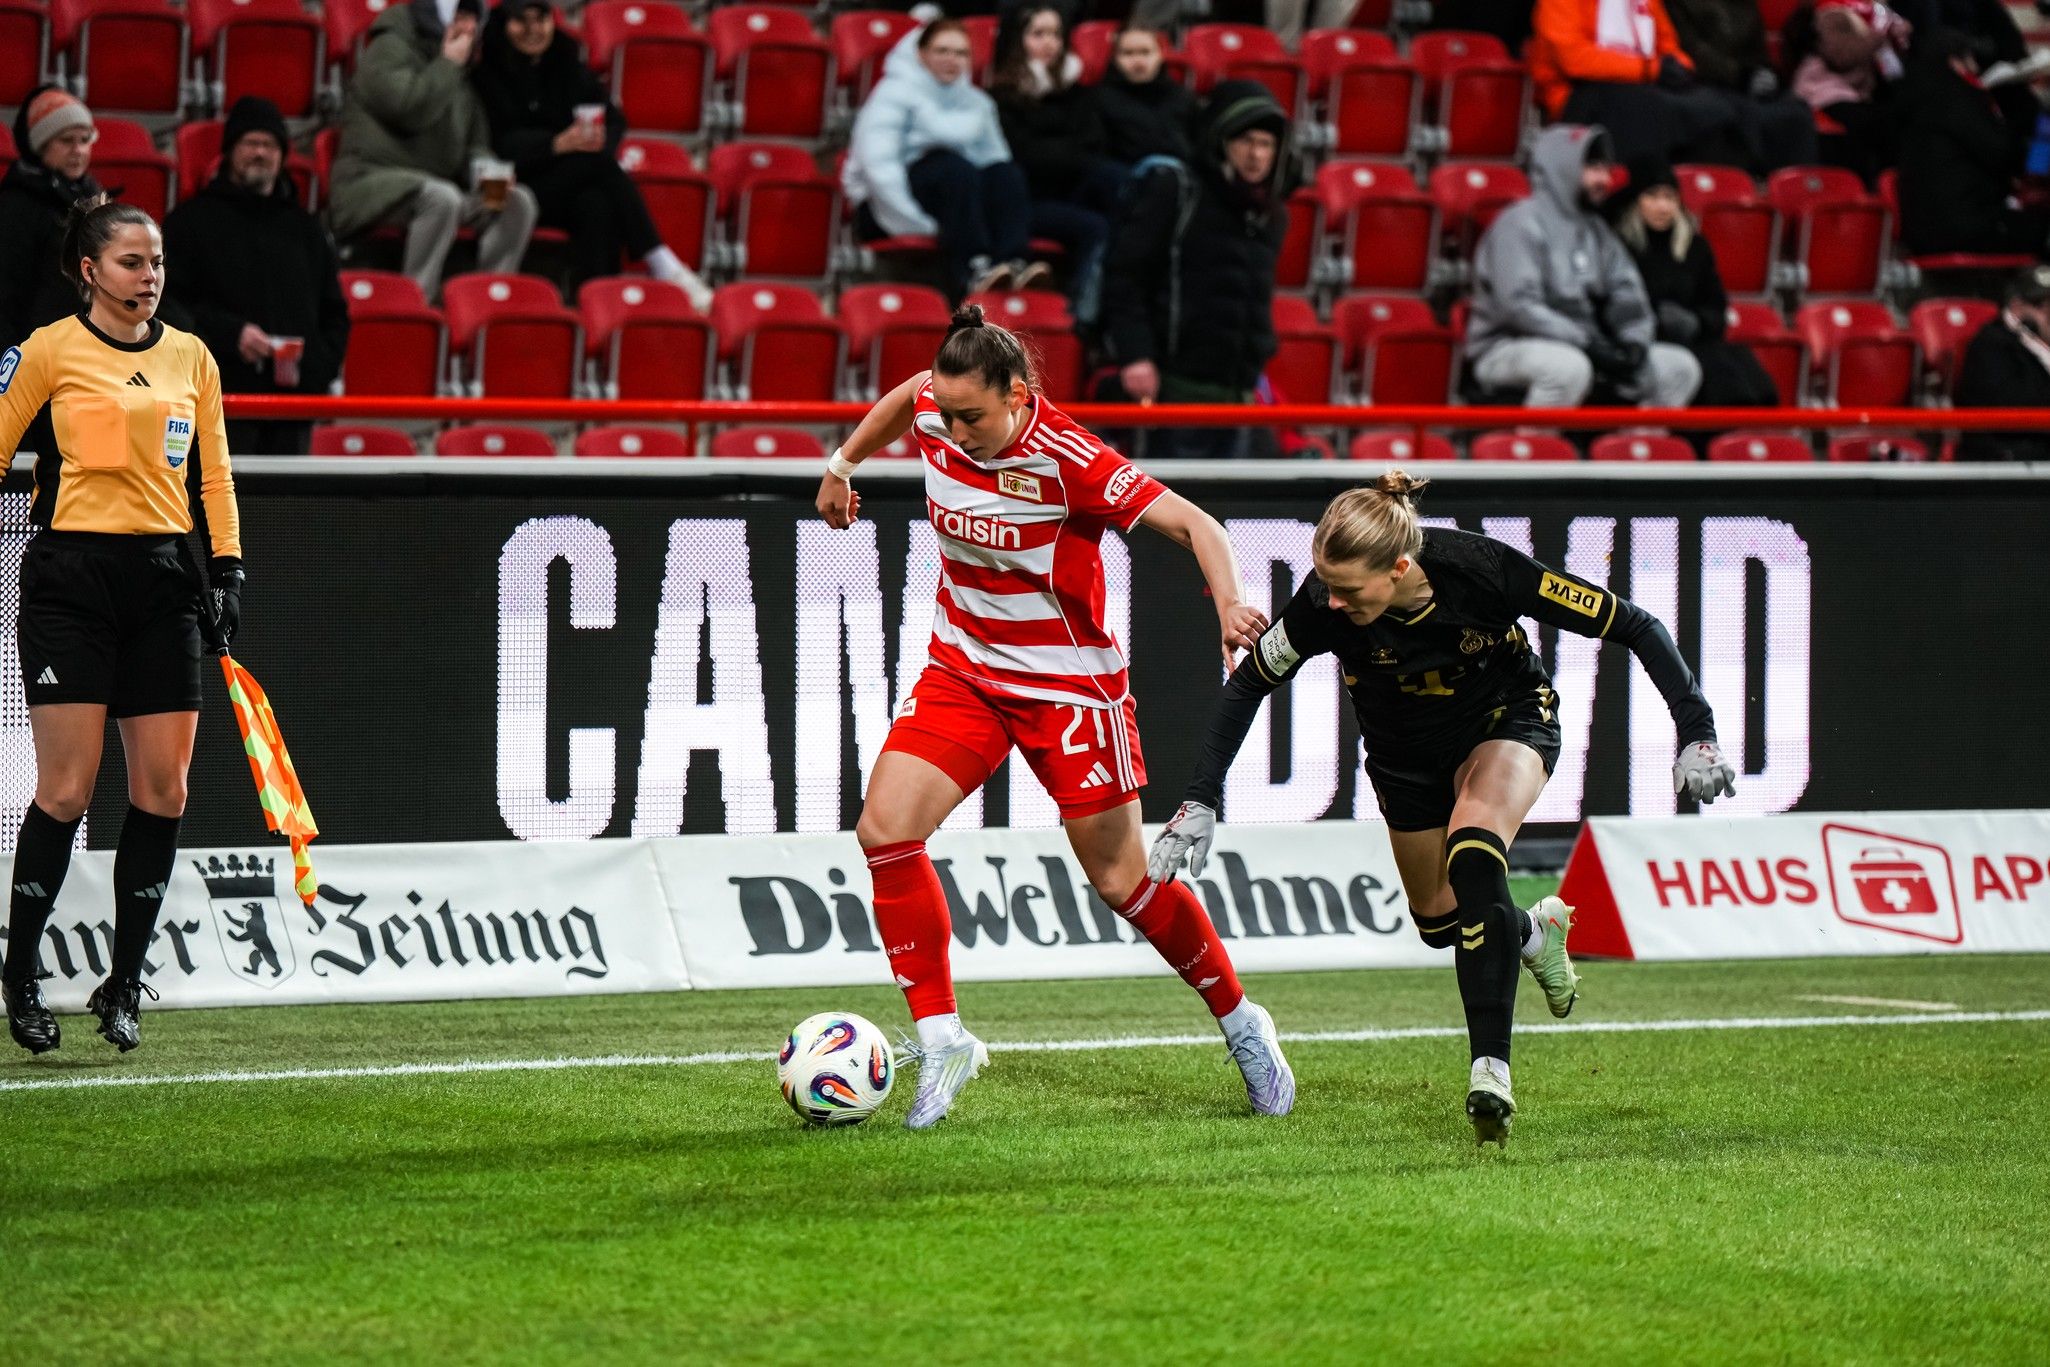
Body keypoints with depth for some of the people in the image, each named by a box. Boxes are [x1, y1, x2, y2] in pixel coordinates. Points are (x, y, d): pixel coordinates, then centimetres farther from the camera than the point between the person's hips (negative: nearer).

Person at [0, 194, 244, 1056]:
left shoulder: (190, 357, 12)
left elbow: (213, 475, 17)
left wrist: (229, 570, 8)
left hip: (165, 580, 5)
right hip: (71, 574, -5)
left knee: (162, 791, 0)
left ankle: (122, 986, 9)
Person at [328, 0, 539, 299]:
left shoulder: (460, 77, 22)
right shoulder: (389, 49, -2)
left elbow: (475, 144, 21)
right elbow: (409, 108, -20)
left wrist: (486, 176, -2)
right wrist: (448, 64, -8)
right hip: (370, 182, -8)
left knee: (520, 202, -10)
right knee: (442, 197, -38)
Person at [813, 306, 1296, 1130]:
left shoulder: (1067, 461, -26)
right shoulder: (937, 416, -9)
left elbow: (1192, 523, -28)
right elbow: (905, 396, 17)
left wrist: (1229, 606, -44)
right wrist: (842, 464, 27)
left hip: (1066, 683, -5)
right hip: (962, 672, 5)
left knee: (1120, 881, 2)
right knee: (885, 829, -14)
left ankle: (1239, 1022, 25)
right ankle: (941, 1040, -5)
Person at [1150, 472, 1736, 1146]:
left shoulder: (1484, 569, -37)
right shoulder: (1323, 601, -33)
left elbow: (1633, 625, -27)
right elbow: (1249, 684, -14)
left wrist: (1696, 734, -30)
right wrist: (1200, 801, -18)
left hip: (1508, 719, -3)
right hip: (1405, 753, 3)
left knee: (1473, 859, -30)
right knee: (1440, 920, 13)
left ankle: (1491, 1067, -28)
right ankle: (1535, 931, 48)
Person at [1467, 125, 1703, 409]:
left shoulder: (1597, 230, 15)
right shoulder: (1521, 223, -10)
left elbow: (1627, 298, 12)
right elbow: (1518, 306, -21)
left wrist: (1635, 342, -10)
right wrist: (1587, 344, -24)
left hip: (1583, 348, 8)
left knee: (1681, 367, 1)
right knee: (1570, 367, -41)